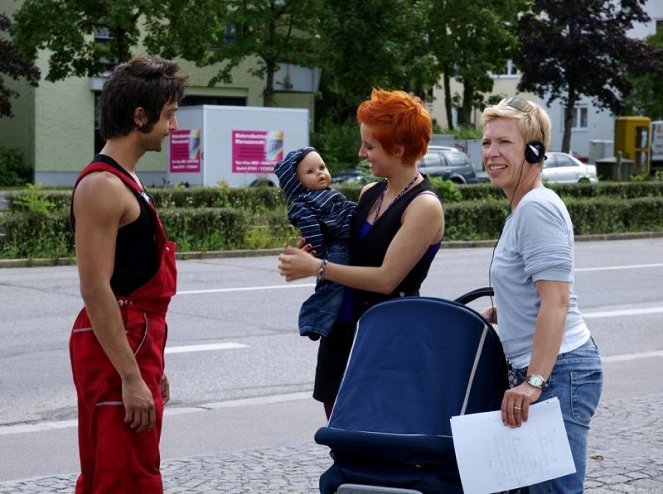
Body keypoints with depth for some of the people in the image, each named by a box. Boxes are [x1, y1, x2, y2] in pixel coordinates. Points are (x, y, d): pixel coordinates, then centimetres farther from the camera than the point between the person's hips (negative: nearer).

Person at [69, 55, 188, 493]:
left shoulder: (125, 181, 15)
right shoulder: (102, 186, -16)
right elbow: (96, 290, -22)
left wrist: (150, 366, 22)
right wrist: (131, 377, -24)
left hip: (135, 344, 10)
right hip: (116, 348, -10)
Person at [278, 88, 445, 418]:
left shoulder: (424, 206, -13)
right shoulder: (369, 194, 11)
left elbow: (386, 278, -18)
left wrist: (317, 267, -16)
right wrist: (313, 252, 1)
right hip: (342, 331, 8)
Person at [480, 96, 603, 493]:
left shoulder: (537, 208, -14)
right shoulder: (525, 208, 17)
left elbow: (556, 301, -22)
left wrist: (535, 381, -26)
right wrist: (494, 313, 23)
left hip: (558, 370, -10)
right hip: (537, 370, 10)